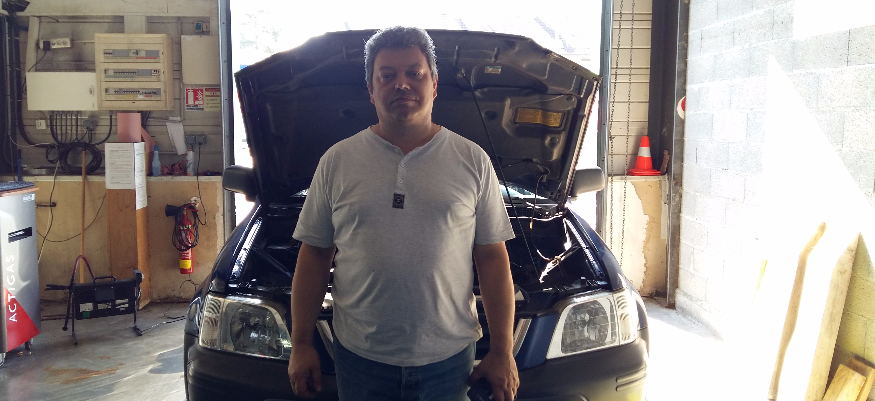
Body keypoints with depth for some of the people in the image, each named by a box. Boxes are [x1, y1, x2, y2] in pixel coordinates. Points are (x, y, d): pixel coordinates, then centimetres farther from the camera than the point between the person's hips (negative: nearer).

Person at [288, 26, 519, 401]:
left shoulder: (472, 161, 0)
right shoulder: (336, 162, 2)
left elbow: (494, 259, 0)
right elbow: (314, 257, 4)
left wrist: (502, 351, -2)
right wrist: (301, 344, 1)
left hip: (449, 357, 0)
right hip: (359, 356, 1)